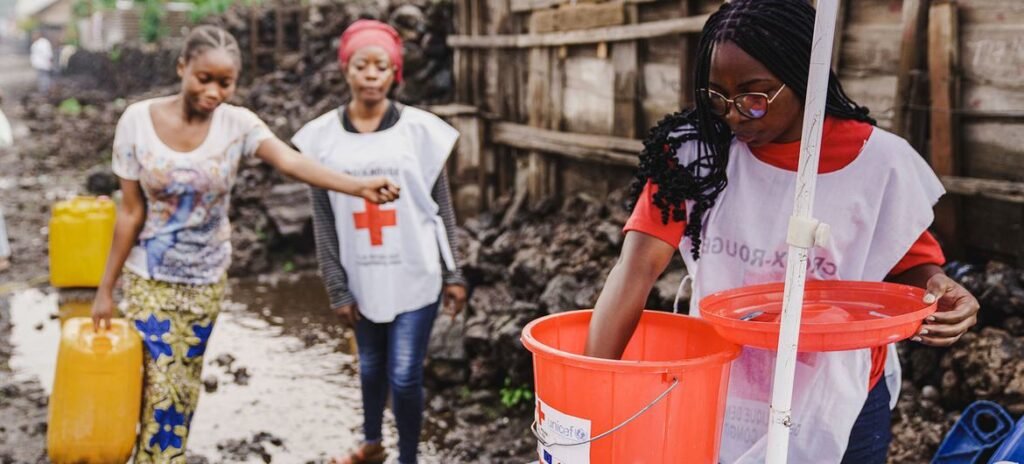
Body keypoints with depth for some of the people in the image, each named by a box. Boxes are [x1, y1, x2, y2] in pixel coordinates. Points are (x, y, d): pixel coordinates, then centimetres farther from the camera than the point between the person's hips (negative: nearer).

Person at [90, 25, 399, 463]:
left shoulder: (237, 123, -13)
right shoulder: (138, 120, -14)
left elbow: (290, 160, -31)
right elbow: (131, 212, -9)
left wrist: (356, 185, -48)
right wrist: (106, 288, -6)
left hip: (206, 279, 2)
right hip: (150, 277, -2)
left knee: (184, 385, 12)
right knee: (160, 387, -2)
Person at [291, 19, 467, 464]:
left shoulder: (419, 128, -6)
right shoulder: (323, 135, -2)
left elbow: (442, 207, -1)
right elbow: (323, 219, 1)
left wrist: (453, 273, -1)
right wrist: (337, 287, 0)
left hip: (414, 275, -2)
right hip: (361, 278, 2)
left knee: (405, 375, -3)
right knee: (371, 366, 18)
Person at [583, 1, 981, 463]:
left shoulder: (878, 161, -12)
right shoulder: (696, 149, -11)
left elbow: (907, 263, 1)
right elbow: (638, 265, -17)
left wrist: (936, 288, -23)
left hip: (837, 412, -1)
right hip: (716, 399, 1)